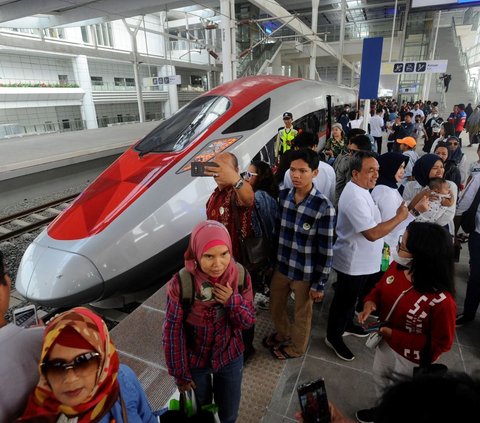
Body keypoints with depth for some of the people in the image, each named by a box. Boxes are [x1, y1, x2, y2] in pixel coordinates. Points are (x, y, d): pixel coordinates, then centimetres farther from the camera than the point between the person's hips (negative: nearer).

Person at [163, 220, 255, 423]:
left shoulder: (240, 275, -21)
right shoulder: (181, 283, -29)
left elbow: (248, 321, -10)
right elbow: (172, 332, -16)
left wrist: (233, 300, -30)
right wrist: (180, 373, -7)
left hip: (230, 358, 2)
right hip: (194, 362, -2)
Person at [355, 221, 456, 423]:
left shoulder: (441, 300, -35)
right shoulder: (397, 266, -18)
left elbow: (441, 343, -22)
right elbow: (380, 288, 1)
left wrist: (394, 335, -26)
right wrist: (370, 303, -20)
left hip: (409, 359, -6)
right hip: (385, 343, 7)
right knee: (380, 380, 32)